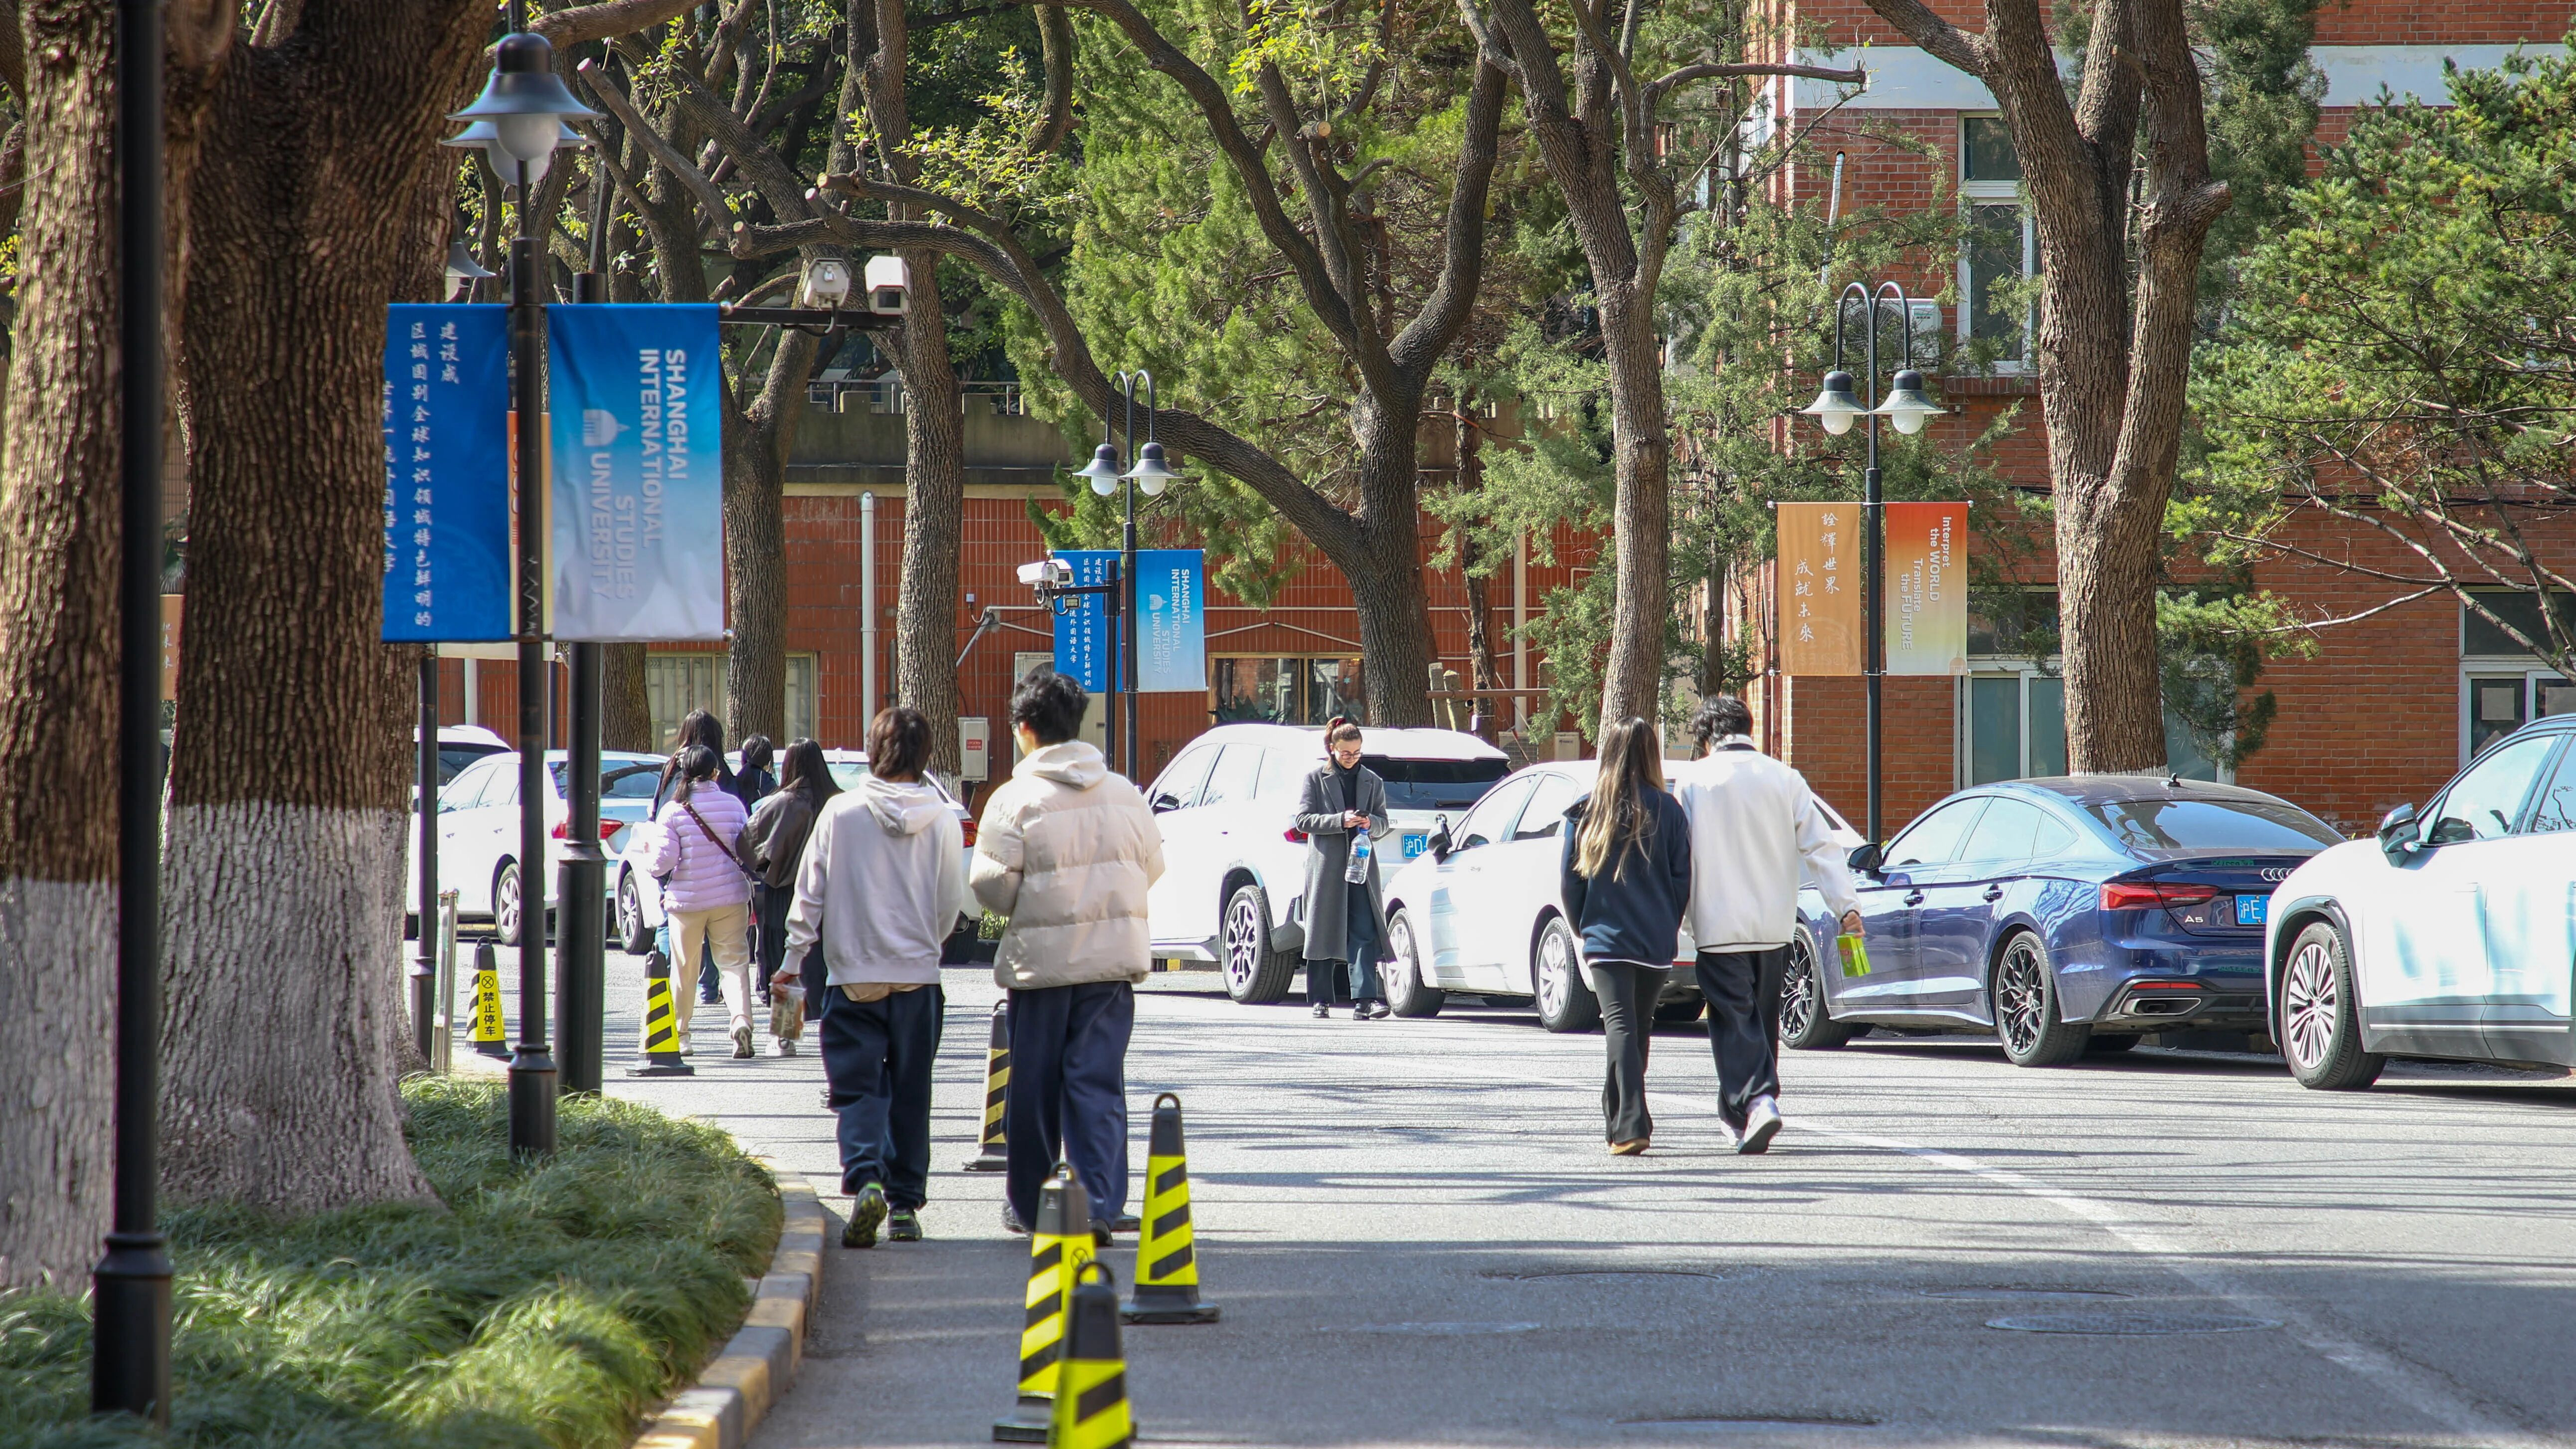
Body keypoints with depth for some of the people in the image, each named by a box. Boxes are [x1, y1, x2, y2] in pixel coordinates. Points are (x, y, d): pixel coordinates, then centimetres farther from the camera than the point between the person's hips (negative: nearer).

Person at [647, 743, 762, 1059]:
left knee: (684, 965, 12)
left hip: (686, 899, -1)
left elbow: (664, 861, -10)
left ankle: (679, 1032, 20)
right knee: (734, 962, 3)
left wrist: (655, 867, 12)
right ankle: (741, 1018, -20)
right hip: (731, 897, 1)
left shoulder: (673, 811, -8)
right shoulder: (734, 805, 0)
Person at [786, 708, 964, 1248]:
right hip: (917, 977, 1)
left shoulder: (840, 813, -6)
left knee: (858, 1088, 1)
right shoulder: (943, 821, -4)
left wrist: (793, 958, 9)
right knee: (910, 1094, 12)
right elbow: (951, 904, 4)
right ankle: (905, 1206, 14)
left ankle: (865, 1178, -23)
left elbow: (809, 893, -1)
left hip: (853, 975, -1)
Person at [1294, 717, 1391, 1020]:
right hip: (1326, 866, -1)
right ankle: (1320, 999, 12)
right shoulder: (1316, 778, 5)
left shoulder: (1372, 782, 14)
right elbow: (1303, 819, -2)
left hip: (1361, 865, 2)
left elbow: (1383, 823, 16)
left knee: (1364, 933, -11)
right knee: (1323, 933, 3)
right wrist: (1341, 821, -15)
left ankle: (1364, 999, -18)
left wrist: (1370, 823, -8)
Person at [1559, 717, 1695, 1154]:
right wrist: (1667, 929, 13)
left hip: (1605, 938, -2)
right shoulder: (1667, 811, -1)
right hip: (1656, 941, 2)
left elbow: (1571, 881, 4)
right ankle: (1619, 1116, 29)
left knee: (1620, 1025, -9)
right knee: (1639, 1027, 16)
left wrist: (1583, 929, 19)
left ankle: (1632, 1125, -24)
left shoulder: (1584, 813, 0)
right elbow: (1682, 881, 0)